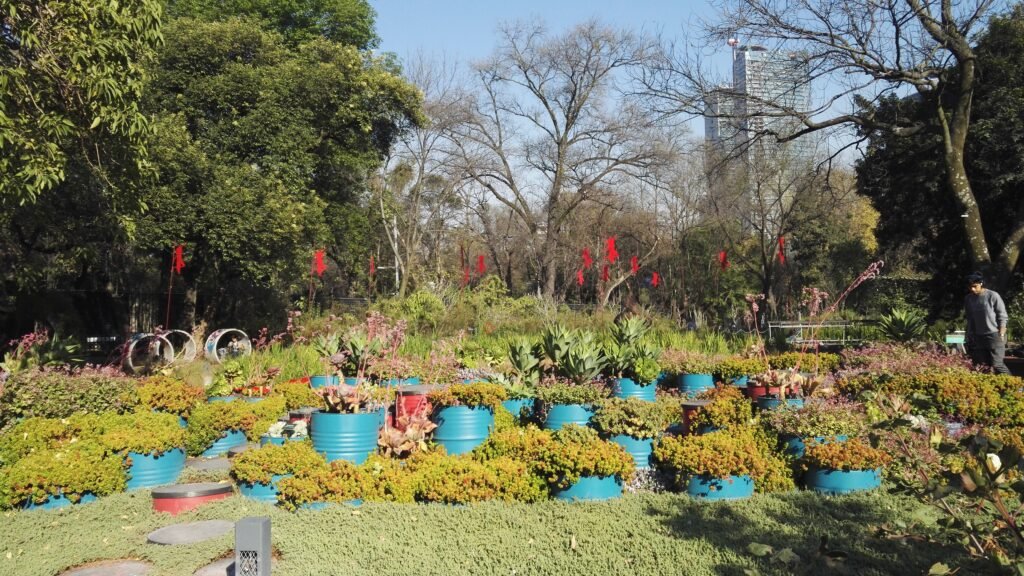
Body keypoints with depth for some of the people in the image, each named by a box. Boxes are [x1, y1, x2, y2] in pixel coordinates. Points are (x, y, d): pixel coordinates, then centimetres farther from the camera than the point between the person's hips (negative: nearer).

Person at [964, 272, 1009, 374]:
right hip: (978, 338, 5)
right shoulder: (968, 299, 6)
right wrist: (969, 336, 10)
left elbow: (1002, 316, -6)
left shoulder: (993, 296, -8)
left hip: (994, 335, -5)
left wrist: (1001, 334, -12)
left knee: (997, 365, -10)